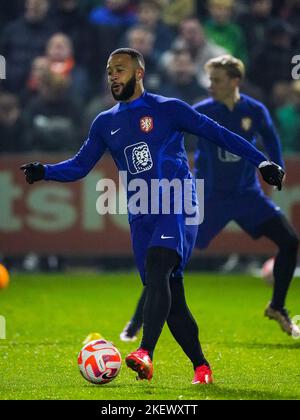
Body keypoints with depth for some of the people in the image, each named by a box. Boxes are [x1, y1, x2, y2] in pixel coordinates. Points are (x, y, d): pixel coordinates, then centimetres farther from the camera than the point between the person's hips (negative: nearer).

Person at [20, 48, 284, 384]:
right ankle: (201, 367, 13)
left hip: (177, 208, -5)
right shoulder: (105, 123, 15)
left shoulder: (167, 109, 2)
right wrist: (43, 172, -2)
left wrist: (261, 162, -1)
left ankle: (145, 353, -41)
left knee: (157, 269, -28)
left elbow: (218, 134, 5)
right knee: (169, 296, 3)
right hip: (141, 217, 5)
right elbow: (80, 165, 16)